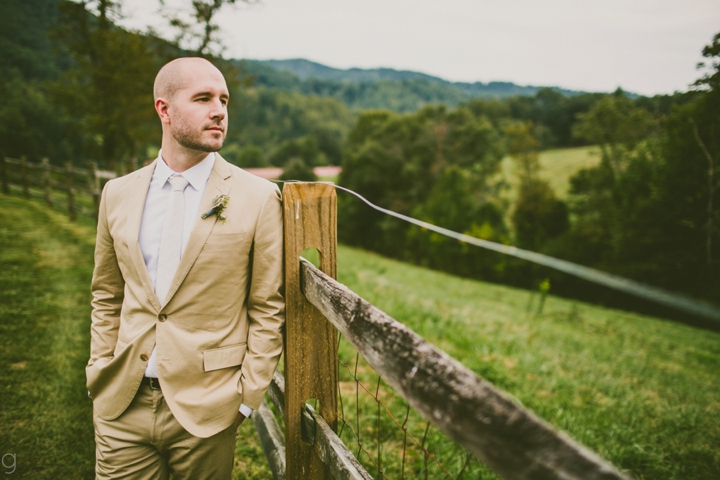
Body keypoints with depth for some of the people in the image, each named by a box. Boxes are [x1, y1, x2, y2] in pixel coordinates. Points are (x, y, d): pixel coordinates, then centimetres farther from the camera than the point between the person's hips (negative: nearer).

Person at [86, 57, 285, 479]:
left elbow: (268, 309, -5)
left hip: (205, 410, -2)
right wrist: (99, 375, 7)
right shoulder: (118, 194, 4)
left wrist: (247, 397, -7)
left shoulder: (258, 198, -7)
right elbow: (107, 297, 13)